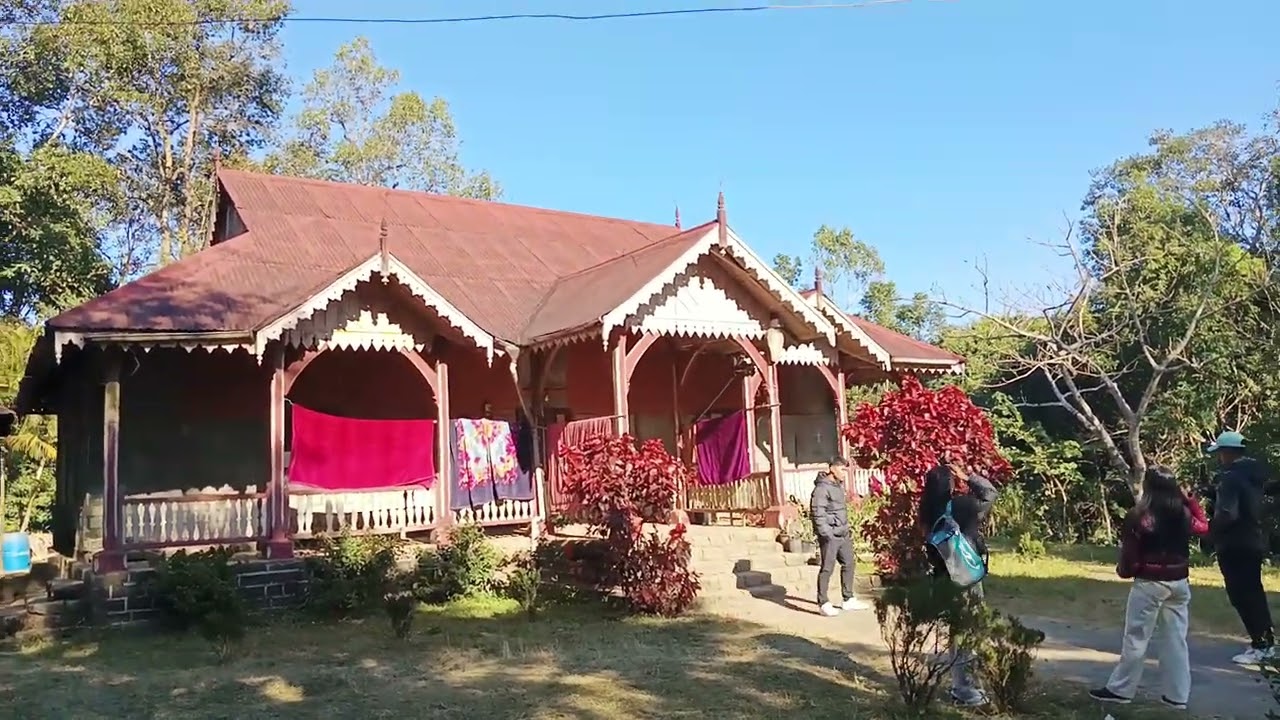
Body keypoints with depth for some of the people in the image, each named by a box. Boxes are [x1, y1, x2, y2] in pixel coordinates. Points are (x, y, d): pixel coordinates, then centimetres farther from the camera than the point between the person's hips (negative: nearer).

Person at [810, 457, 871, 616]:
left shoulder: (839, 486, 15)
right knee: (827, 568, -3)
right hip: (830, 536, -9)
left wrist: (847, 529, 19)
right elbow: (817, 513, -20)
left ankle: (849, 600, 25)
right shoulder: (822, 488, -15)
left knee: (848, 564, 14)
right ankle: (823, 603, 4)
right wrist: (826, 534, -22)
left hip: (843, 535, 9)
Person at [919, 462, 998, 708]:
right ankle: (966, 691, 10)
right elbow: (990, 492, -6)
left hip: (944, 578, 7)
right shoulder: (962, 505, -20)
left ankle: (960, 685, 29)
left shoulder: (930, 511, -2)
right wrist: (967, 476, -3)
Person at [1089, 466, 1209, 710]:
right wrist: (1190, 499, 24)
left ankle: (1121, 689, 11)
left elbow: (1130, 555, -11)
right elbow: (1204, 526, 24)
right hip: (1179, 583, 5)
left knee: (1136, 639, 3)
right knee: (1176, 640, 11)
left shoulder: (1139, 516, -14)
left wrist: (1123, 570, 8)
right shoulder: (1183, 514, 1)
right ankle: (1177, 695, 14)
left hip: (1149, 583, -5)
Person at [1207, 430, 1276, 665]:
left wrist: (1210, 528, -12)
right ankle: (1267, 642, 24)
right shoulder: (1253, 473, 10)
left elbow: (1227, 514, -29)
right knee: (1253, 593, 17)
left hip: (1235, 545, -9)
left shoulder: (1231, 477, -19)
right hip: (1254, 541, 9)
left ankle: (1259, 646, 2)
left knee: (1241, 595, -2)